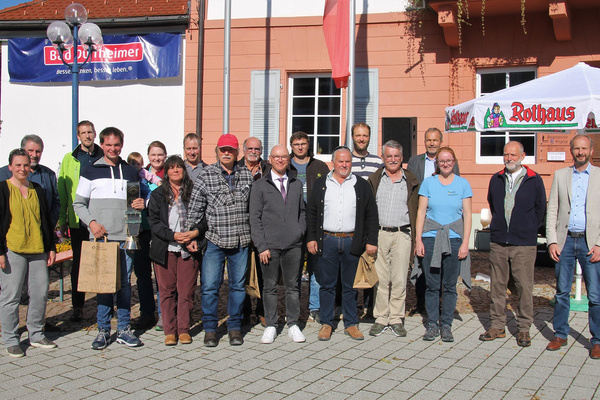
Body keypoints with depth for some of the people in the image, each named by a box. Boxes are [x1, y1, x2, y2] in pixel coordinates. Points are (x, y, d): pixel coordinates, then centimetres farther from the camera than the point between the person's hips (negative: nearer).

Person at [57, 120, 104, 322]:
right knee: (78, 263, 6)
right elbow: (62, 192, 7)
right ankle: (77, 307, 15)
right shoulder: (70, 159, 7)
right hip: (78, 220, 0)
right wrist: (62, 220, 3)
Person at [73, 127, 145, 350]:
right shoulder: (91, 172, 7)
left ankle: (124, 329, 12)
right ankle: (103, 330, 11)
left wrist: (140, 204, -2)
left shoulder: (131, 172, 14)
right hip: (100, 238, -2)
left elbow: (138, 200, 21)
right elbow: (79, 203, 6)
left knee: (125, 283, 4)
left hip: (125, 237, 2)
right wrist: (91, 222, -9)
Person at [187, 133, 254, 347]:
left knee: (238, 285, 9)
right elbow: (194, 209, -1)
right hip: (214, 240, -2)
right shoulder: (206, 175, -1)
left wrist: (253, 235, 11)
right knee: (209, 286, 0)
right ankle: (210, 328, 14)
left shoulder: (246, 176, 7)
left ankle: (235, 327, 21)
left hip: (240, 241, 2)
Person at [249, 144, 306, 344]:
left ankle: (293, 325, 18)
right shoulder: (260, 185, 3)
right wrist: (261, 246, -8)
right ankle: (271, 326, 16)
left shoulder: (297, 184, 12)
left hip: (293, 245, 2)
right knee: (270, 287, 5)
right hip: (269, 245, -2)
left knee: (293, 286, 7)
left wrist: (301, 231, 2)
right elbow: (255, 218, -1)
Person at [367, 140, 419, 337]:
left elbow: (416, 210, 10)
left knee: (399, 280, 1)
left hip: (402, 234, 0)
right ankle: (381, 319, 12)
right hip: (379, 234, 0)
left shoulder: (411, 182, 9)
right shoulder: (374, 180, 9)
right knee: (380, 278, 3)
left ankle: (396, 319, 11)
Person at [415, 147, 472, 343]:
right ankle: (432, 324, 12)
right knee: (432, 284, 2)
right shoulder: (428, 183, 5)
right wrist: (418, 240, -2)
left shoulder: (463, 184, 6)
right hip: (431, 238, 0)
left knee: (450, 285, 3)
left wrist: (465, 243, -3)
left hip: (454, 239, 0)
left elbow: (467, 215, 5)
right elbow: (421, 212, 5)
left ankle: (446, 325, 13)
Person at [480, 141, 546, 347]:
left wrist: (528, 230, 8)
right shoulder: (496, 179, 9)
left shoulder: (534, 180, 0)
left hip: (524, 243, -3)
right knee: (497, 285, 6)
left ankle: (524, 328, 9)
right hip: (498, 241, 3)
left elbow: (540, 209, 7)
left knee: (524, 286, -1)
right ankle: (497, 326, 16)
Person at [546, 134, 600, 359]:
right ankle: (560, 335, 21)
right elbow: (552, 210, 7)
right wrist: (552, 241, -2)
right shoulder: (560, 175, 9)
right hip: (565, 241, 2)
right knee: (562, 292, 9)